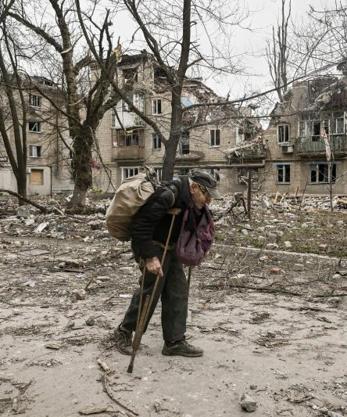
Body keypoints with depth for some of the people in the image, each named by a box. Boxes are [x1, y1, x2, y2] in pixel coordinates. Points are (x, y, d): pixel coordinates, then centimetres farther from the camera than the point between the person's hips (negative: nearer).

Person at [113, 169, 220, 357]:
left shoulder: (191, 200, -1)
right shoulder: (167, 195, -28)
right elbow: (140, 224, -30)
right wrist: (149, 256, -31)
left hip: (170, 249, 9)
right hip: (153, 248, -8)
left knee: (178, 291, 5)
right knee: (151, 290, -3)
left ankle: (175, 342, 15)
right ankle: (123, 332, 19)